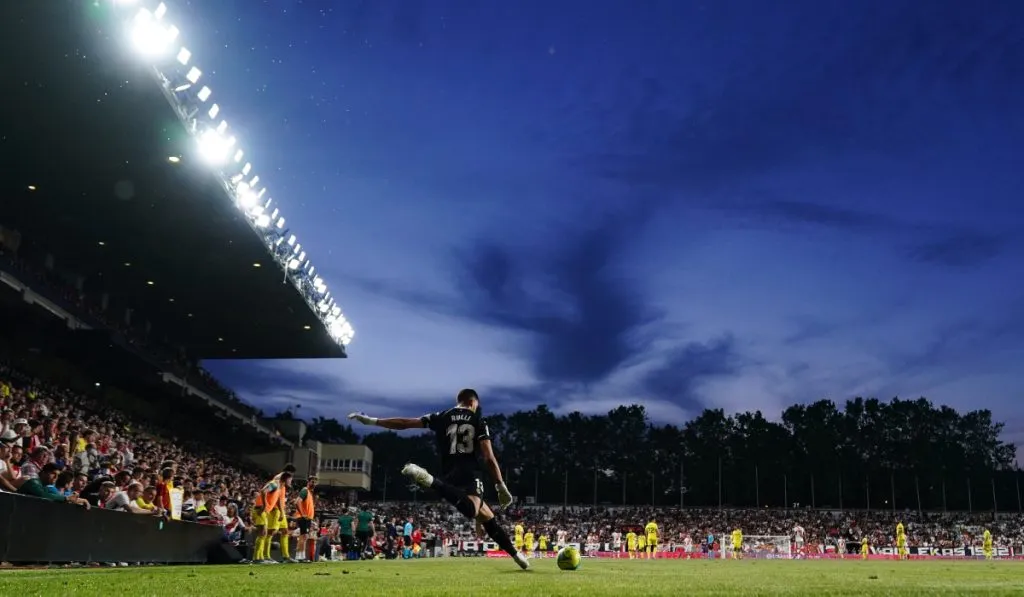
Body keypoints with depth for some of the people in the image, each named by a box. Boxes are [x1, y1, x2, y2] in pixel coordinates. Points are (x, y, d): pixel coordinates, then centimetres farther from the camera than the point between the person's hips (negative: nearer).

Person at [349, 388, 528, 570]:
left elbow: (404, 423, 18)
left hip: (450, 476, 3)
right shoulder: (478, 421, 10)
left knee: (488, 519, 7)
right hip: (470, 475, -3)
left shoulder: (441, 417, 17)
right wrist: (501, 486, 4)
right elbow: (489, 458, 1)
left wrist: (371, 421, 26)